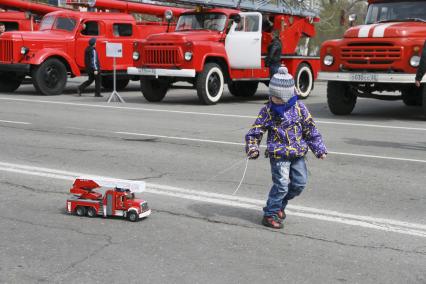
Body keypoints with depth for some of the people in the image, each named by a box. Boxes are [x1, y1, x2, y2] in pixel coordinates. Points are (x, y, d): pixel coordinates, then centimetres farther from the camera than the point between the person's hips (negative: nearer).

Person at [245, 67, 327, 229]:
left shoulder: (299, 108, -2)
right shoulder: (267, 111, -6)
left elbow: (310, 130, 6)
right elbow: (255, 132, -2)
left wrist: (319, 149, 5)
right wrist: (252, 148, -17)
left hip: (298, 154, 4)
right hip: (278, 155, -4)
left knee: (300, 182, 9)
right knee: (281, 184, -11)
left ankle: (280, 205, 31)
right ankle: (270, 214, 2)